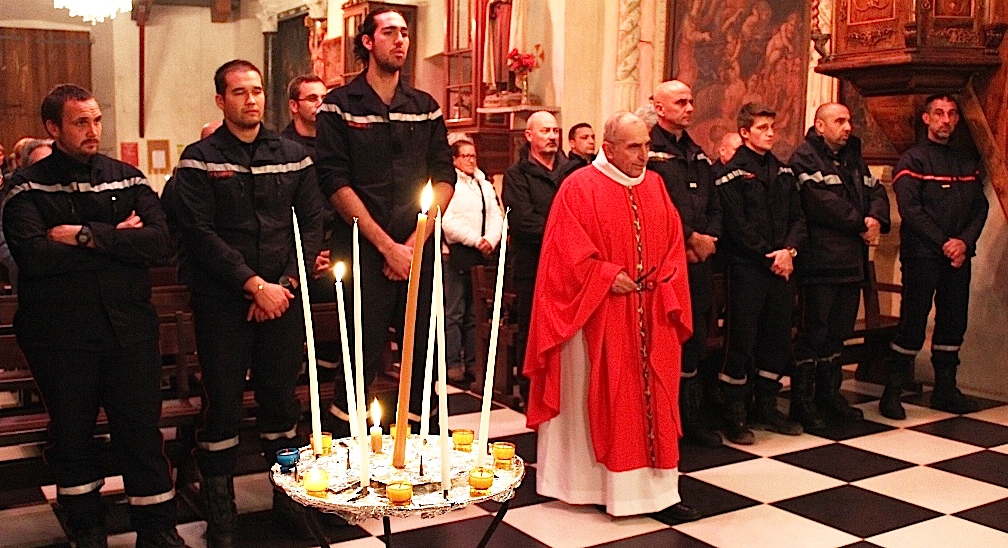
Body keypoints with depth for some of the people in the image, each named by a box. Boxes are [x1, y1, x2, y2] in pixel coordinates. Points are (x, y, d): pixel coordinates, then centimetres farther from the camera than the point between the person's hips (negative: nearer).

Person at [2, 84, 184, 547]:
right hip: (60, 332, -1)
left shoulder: (126, 179, 7)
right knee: (72, 436, 13)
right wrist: (116, 239, -13)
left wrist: (85, 236, -14)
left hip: (129, 328, 1)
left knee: (143, 434, 5)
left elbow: (160, 242, -9)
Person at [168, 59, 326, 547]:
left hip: (283, 298, 3)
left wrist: (288, 282, -6)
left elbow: (312, 223, 7)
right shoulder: (200, 160, 0)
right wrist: (254, 284, -14)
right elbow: (199, 232, -8)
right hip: (222, 301, -2)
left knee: (281, 398, 9)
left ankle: (289, 496, 23)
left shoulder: (292, 156, 11)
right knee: (222, 404, 1)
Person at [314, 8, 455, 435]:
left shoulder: (426, 108, 14)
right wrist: (387, 246, -11)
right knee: (364, 356, -3)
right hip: (364, 253, -3)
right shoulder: (340, 106, 3)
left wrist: (415, 243, -5)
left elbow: (444, 178, 8)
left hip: (419, 252, 3)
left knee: (423, 355, 5)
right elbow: (335, 183, -5)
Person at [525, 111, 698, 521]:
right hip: (599, 315, -5)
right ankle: (591, 480, 14)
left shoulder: (655, 186, 11)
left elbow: (673, 244, 13)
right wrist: (608, 275, -17)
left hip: (649, 315, 5)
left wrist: (664, 284, -2)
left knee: (652, 397, 5)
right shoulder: (580, 187, -6)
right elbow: (568, 249, -10)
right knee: (602, 399, 2)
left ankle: (658, 489, 9)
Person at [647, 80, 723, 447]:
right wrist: (690, 238, -11)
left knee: (694, 344, 13)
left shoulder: (698, 155, 19)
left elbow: (713, 206, 19)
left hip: (698, 261, 7)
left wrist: (708, 240, 0)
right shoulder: (649, 151, -6)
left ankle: (694, 420, 23)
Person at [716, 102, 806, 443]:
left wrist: (789, 249, -7)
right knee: (742, 341, -4)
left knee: (778, 339, 12)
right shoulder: (734, 173, -5)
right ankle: (734, 416, 6)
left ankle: (766, 408, 25)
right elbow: (738, 226, -12)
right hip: (748, 268, -7)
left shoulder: (783, 172, 15)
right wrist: (769, 258, -12)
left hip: (781, 266, 7)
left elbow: (797, 216, 11)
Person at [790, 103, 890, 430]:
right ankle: (802, 403, 4)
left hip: (852, 260, 8)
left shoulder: (853, 159, 20)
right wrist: (861, 224, -12)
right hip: (820, 259, -8)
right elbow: (821, 201, -19)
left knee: (838, 331, 15)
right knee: (813, 332, -4)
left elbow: (876, 192, 15)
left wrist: (876, 219, -7)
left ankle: (829, 395, 27)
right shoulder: (805, 158, -7)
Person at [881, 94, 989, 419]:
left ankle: (945, 389, 20)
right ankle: (892, 393, 2)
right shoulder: (912, 160, -2)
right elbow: (910, 209, -12)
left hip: (959, 255, 6)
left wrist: (965, 241, -8)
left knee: (954, 322, 9)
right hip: (922, 255, -6)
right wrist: (944, 242, -16)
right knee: (913, 323, -5)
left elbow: (980, 206, 9)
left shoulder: (969, 161, 15)